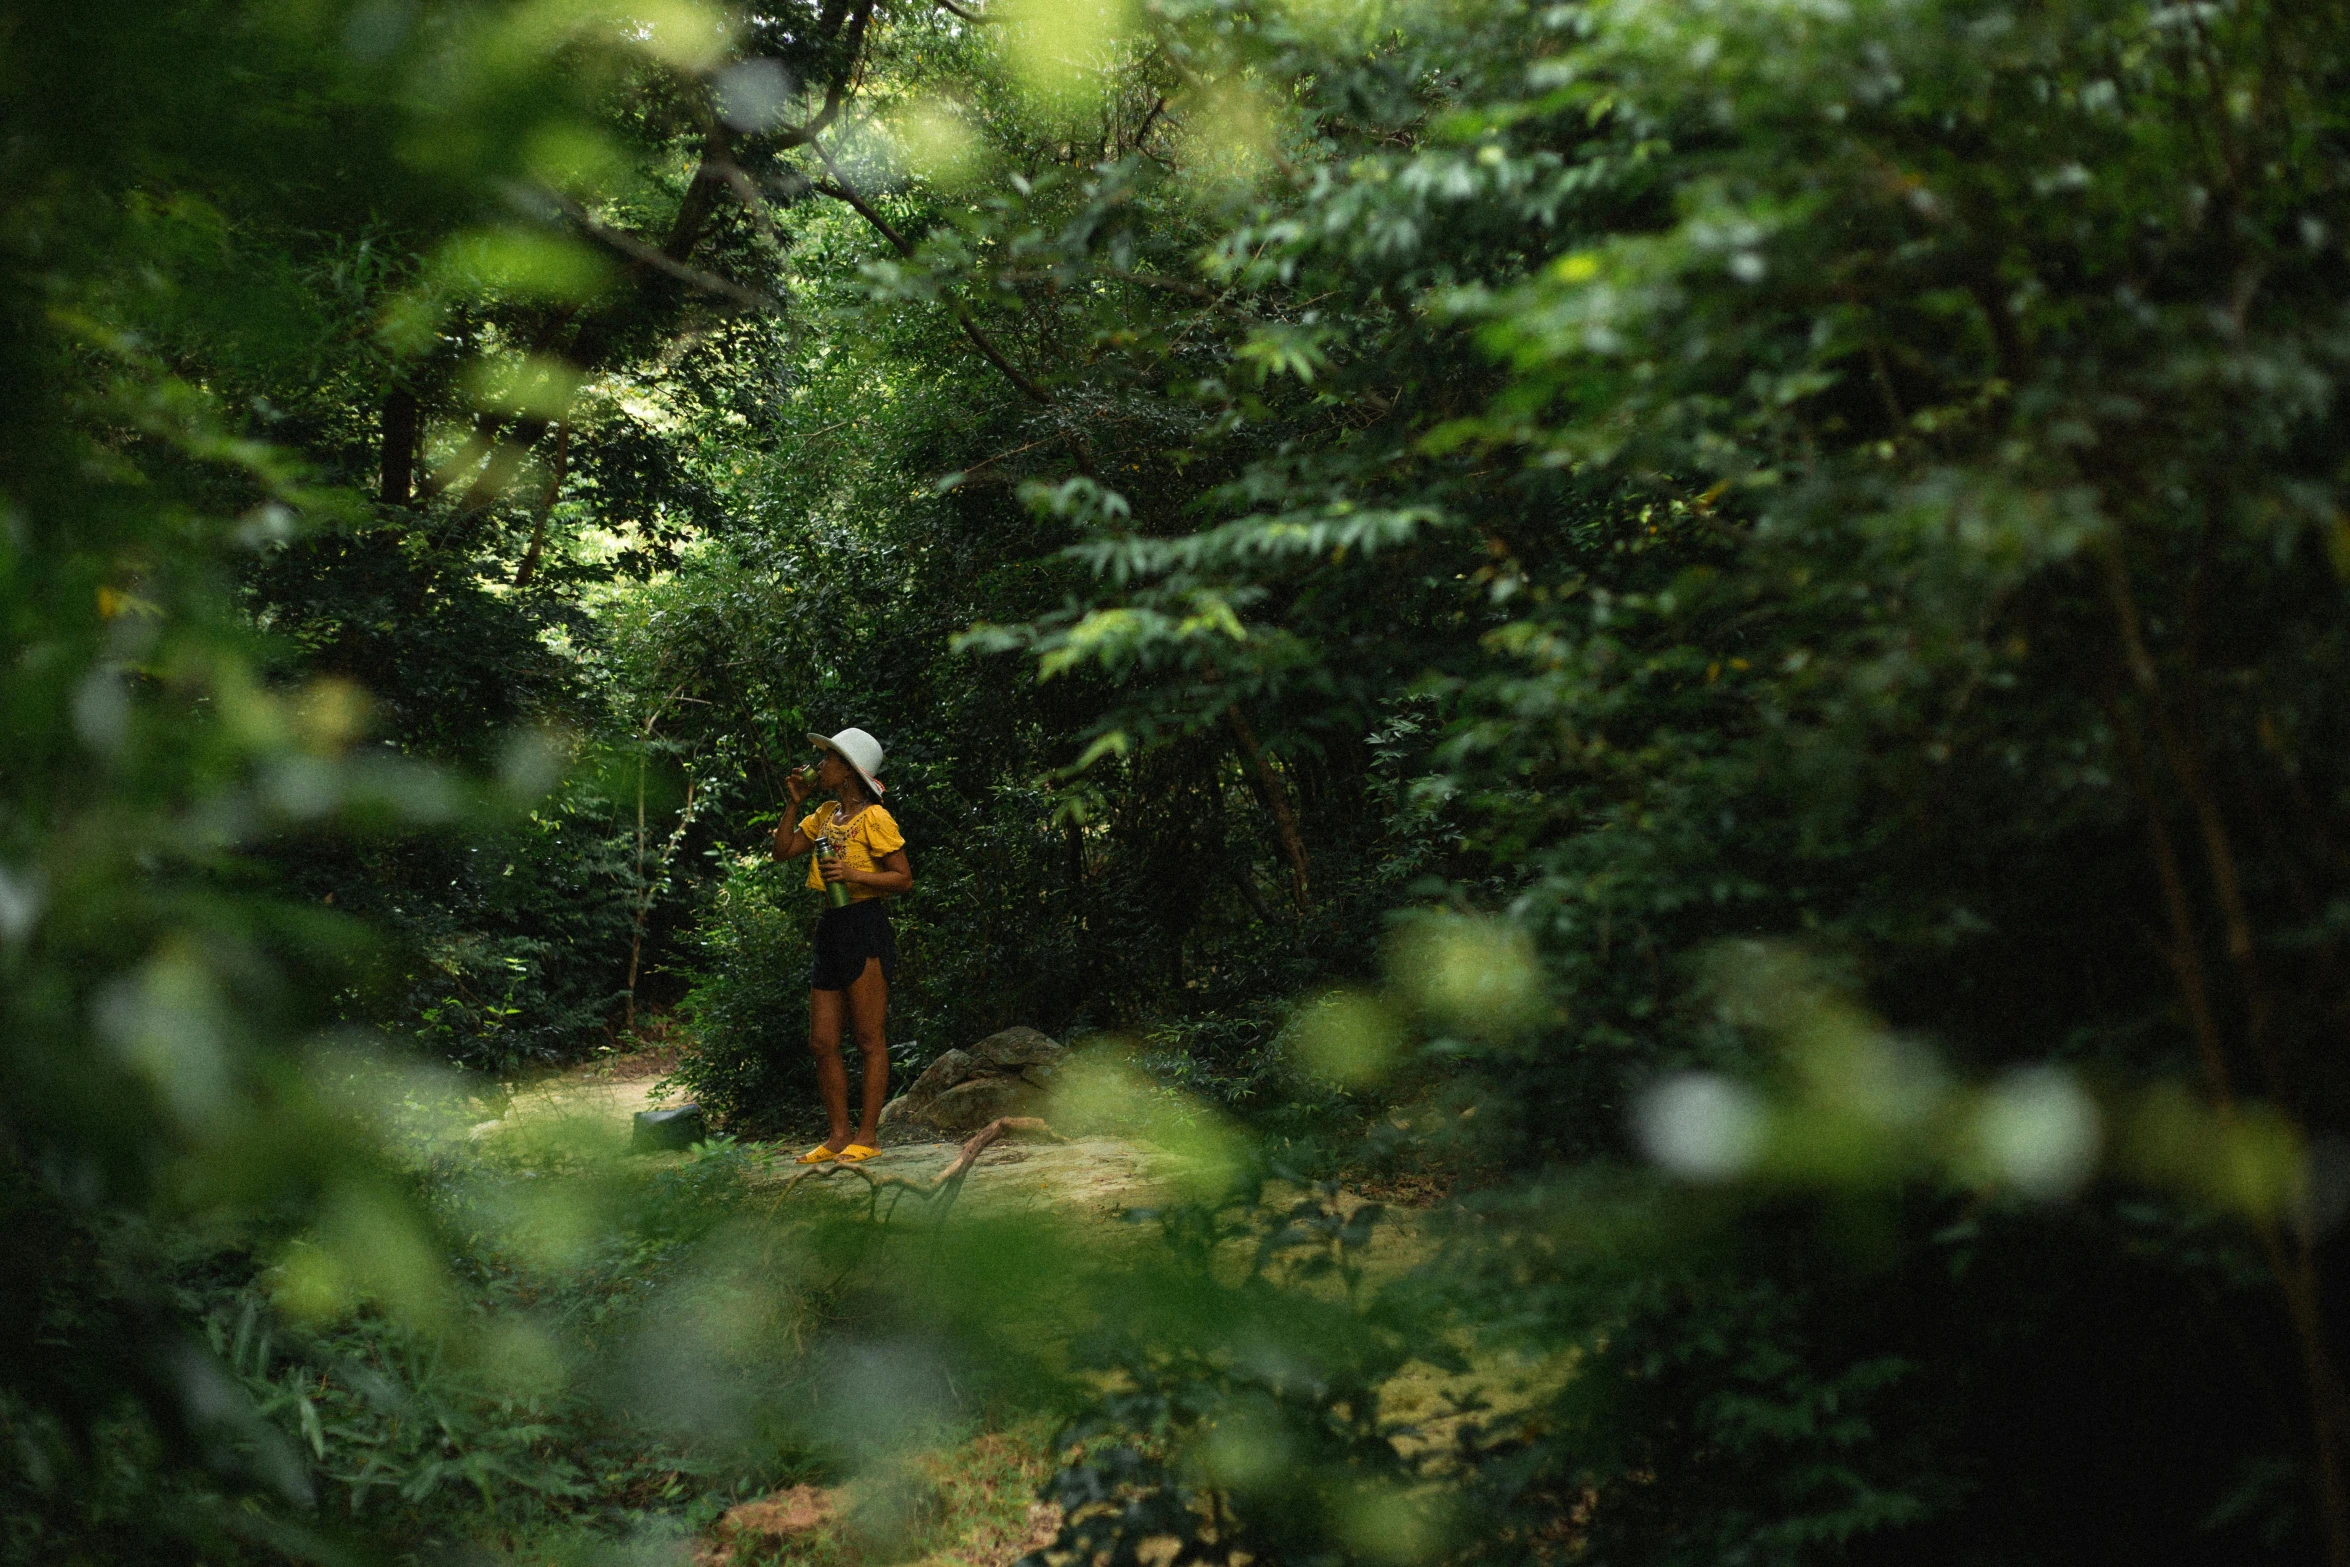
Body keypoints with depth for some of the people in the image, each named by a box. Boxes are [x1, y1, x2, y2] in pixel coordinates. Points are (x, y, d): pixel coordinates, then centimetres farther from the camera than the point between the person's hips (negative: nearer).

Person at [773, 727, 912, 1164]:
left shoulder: (874, 818, -7)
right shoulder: (826, 813, 17)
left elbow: (903, 878, -10)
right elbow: (783, 850, 16)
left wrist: (853, 875, -21)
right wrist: (796, 802, 10)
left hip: (864, 926, -9)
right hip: (829, 930, 9)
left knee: (870, 1039, -3)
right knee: (822, 1043, 7)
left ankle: (867, 1136, 0)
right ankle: (840, 1134, 13)